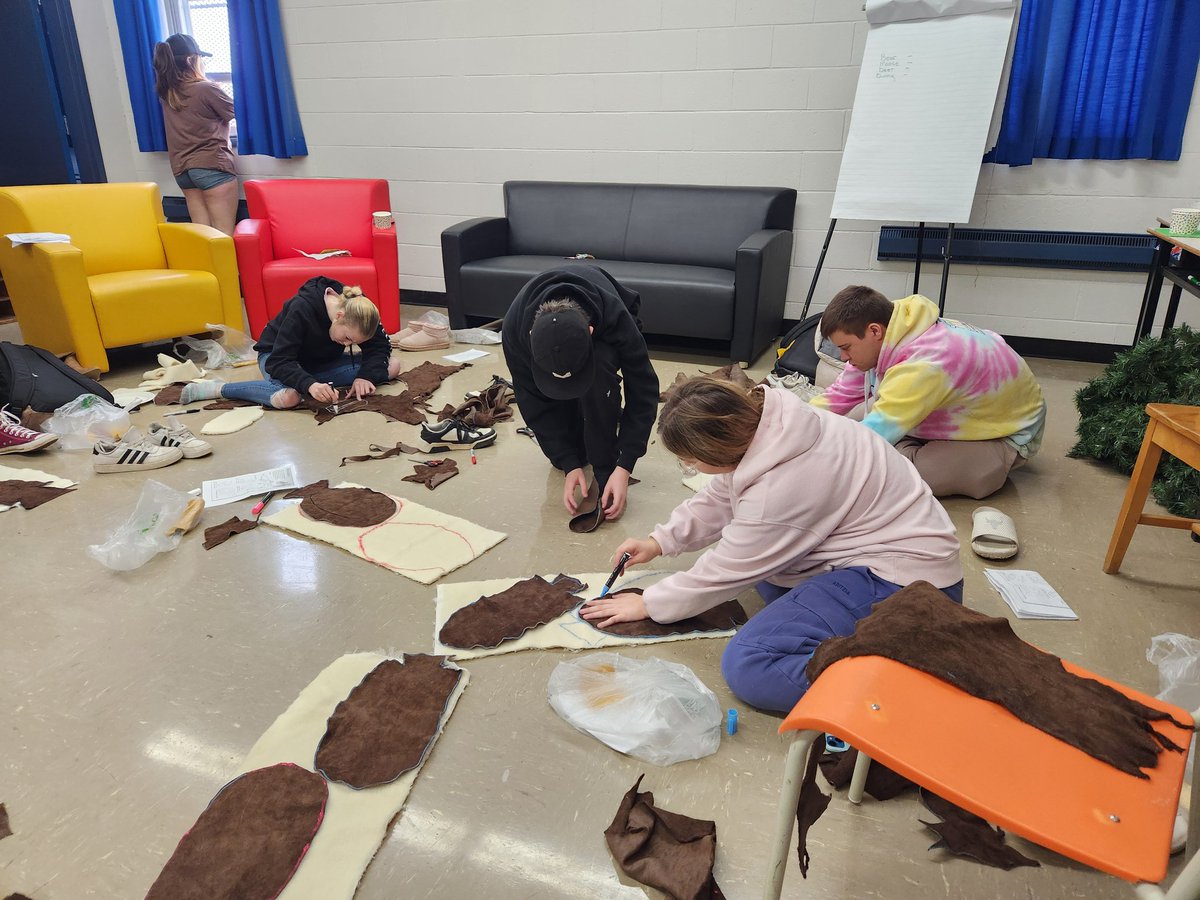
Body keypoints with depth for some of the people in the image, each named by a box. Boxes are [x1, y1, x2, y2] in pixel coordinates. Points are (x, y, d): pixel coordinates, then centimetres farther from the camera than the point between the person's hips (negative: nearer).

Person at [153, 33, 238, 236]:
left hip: (181, 169, 7)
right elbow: (236, 112, 4)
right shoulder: (207, 89, -11)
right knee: (224, 235, -7)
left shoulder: (165, 92, 8)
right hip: (212, 165, -7)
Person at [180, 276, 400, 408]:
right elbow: (279, 361, -34)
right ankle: (216, 388, -19)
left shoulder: (357, 308, -22)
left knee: (392, 367, -14)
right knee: (288, 397, -42)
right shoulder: (301, 309, -35)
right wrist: (309, 384, -51)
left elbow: (379, 346, -15)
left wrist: (364, 376, -33)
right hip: (275, 357, -5)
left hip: (320, 361, 5)